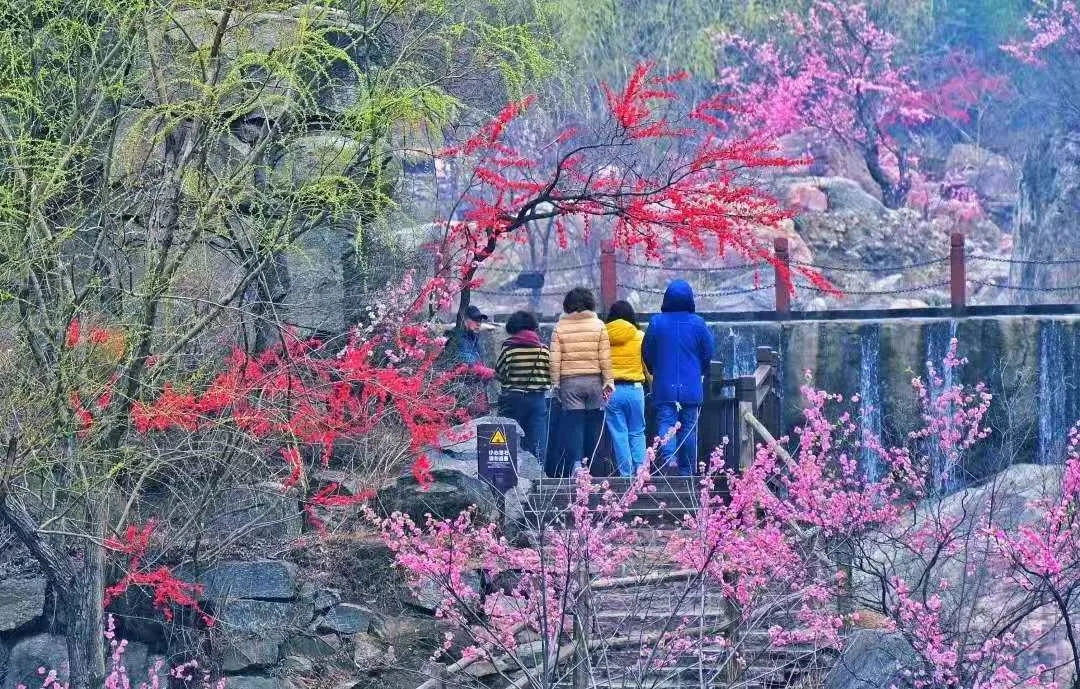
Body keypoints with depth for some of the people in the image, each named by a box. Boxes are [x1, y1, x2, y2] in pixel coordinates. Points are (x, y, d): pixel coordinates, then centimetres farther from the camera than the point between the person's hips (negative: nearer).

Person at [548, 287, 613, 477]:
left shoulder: (560, 327, 2)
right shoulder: (598, 325, 2)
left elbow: (555, 359, -1)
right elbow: (605, 357, 0)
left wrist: (555, 383, 5)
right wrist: (608, 381, 4)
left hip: (569, 382, 0)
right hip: (594, 380, 0)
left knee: (573, 424, -1)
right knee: (594, 424, 6)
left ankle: (574, 464, -12)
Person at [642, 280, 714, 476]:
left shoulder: (656, 322, -3)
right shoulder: (698, 323, -3)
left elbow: (647, 353, 4)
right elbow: (709, 352, 3)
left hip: (664, 386, -1)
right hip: (691, 386, 1)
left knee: (665, 422, -1)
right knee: (689, 426, 7)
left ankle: (668, 456, -28)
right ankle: (686, 471, 8)